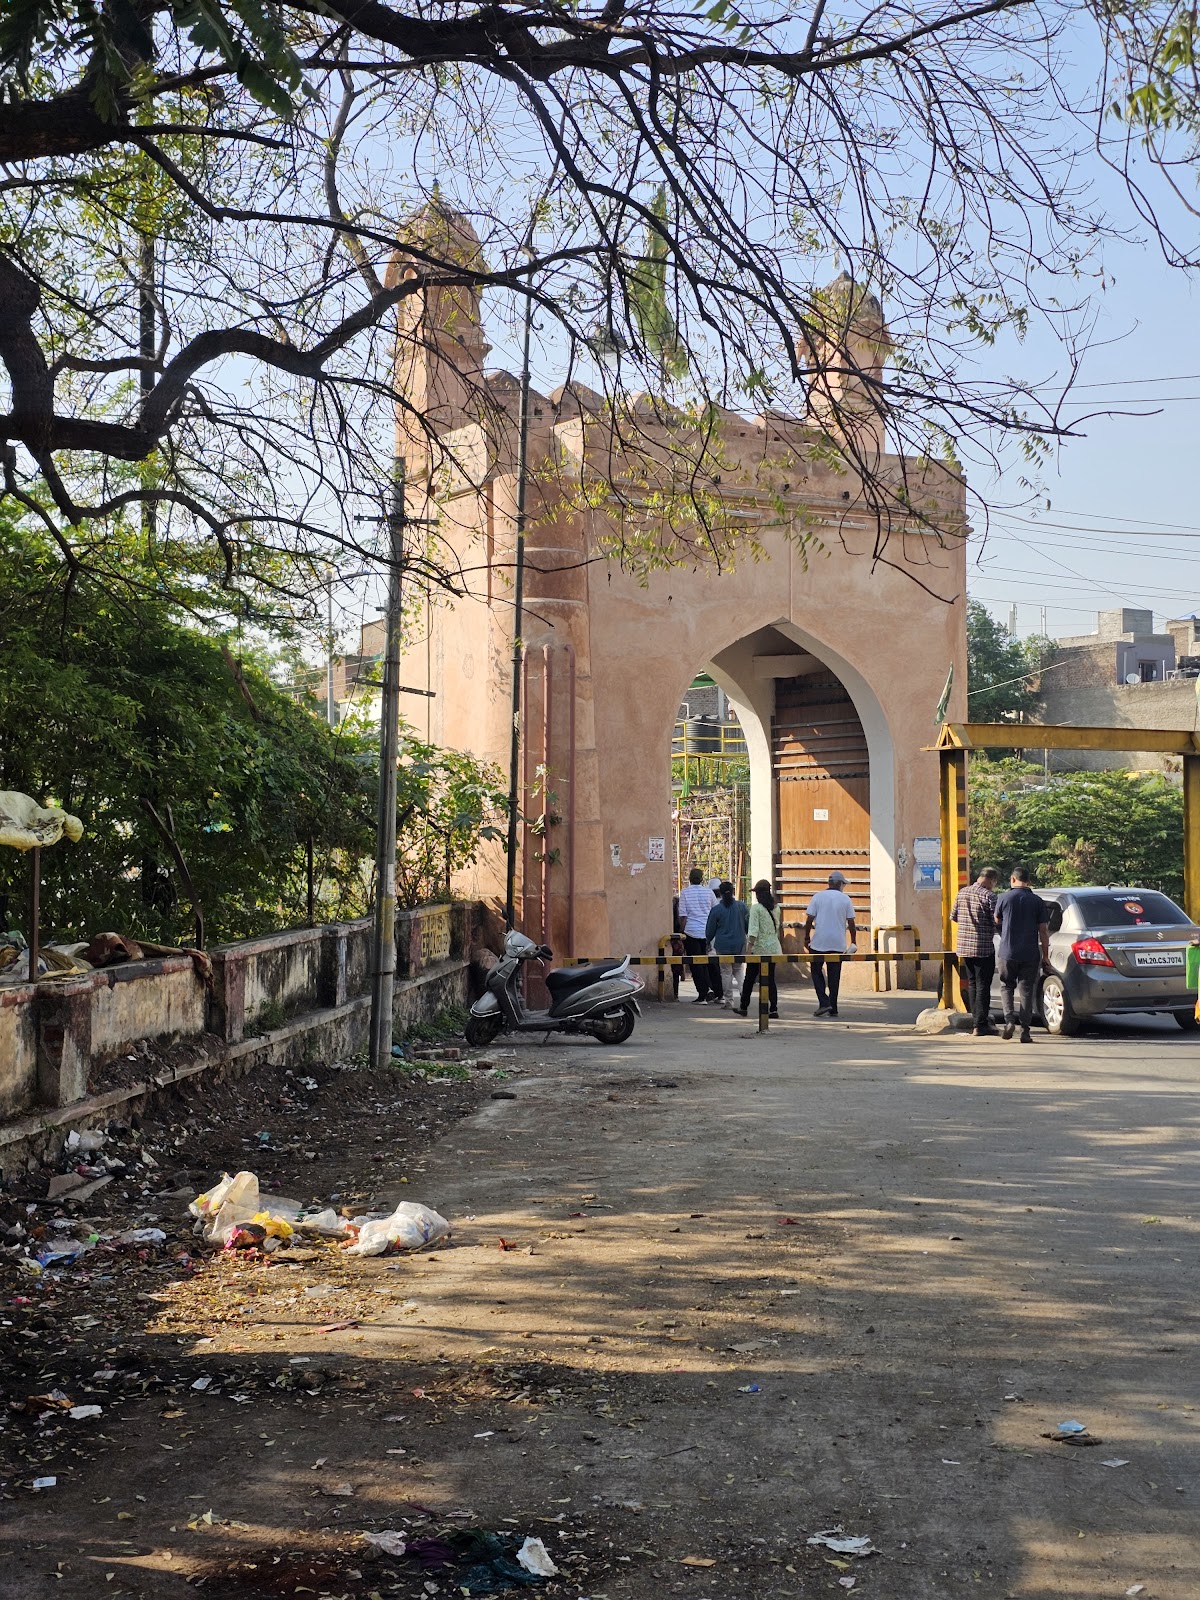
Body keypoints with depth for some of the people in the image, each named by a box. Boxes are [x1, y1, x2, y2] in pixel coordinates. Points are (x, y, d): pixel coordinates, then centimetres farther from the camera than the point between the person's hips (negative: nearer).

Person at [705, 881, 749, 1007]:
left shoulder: (716, 909, -6)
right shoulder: (741, 906, -1)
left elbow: (710, 930, 2)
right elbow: (748, 924, 8)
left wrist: (708, 941, 21)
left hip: (722, 946, -2)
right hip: (739, 945, 2)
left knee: (725, 972, 4)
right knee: (738, 970, 12)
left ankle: (728, 1000, 4)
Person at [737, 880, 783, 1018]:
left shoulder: (756, 908, -10)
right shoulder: (776, 908, 7)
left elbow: (753, 930, -17)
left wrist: (749, 948, -18)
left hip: (759, 948, -5)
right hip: (774, 948, 5)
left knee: (749, 979, 7)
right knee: (770, 979, 6)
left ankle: (744, 1007, 16)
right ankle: (774, 1009, -2)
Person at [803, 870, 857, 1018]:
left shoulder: (818, 896, -1)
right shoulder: (846, 899, 1)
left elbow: (809, 919, -3)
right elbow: (851, 923, 1)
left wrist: (807, 938, 7)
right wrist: (853, 942, 11)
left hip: (818, 943, -1)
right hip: (838, 944, 1)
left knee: (817, 972, 10)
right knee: (834, 976, 8)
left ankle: (824, 1002, -5)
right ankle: (833, 1009, 10)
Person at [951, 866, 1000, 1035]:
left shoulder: (962, 893, 7)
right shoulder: (988, 895, -13)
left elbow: (953, 917, 13)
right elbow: (996, 920, -16)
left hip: (964, 946, 6)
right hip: (984, 948, -6)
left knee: (972, 984, 15)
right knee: (983, 986, -1)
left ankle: (980, 1020, 22)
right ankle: (980, 1025, -1)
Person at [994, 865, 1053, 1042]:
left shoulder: (1004, 898, -3)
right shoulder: (1038, 901, 0)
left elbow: (997, 922, 13)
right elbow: (1043, 931, 0)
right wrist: (1045, 957, 5)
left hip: (1007, 952, -1)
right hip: (1030, 954, 1)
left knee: (1006, 987, 14)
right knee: (1027, 991, 6)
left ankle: (1009, 1019, -6)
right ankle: (1025, 1031, 4)